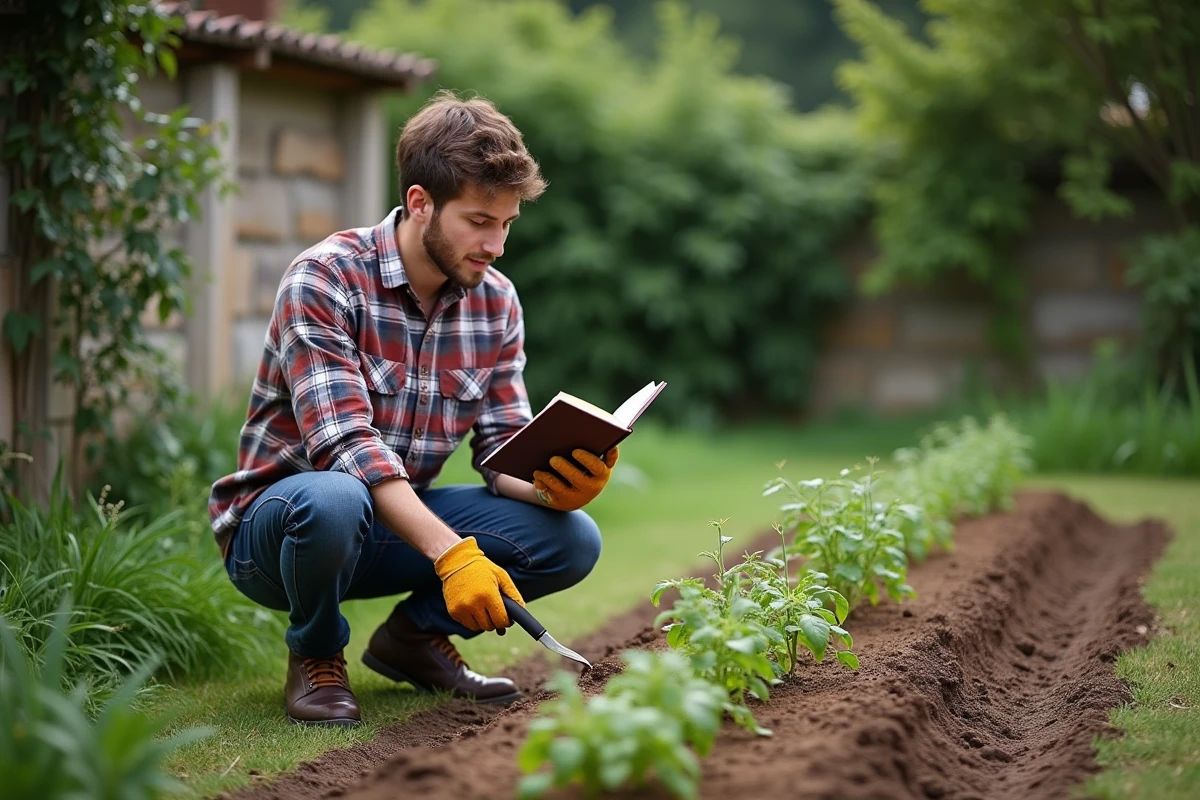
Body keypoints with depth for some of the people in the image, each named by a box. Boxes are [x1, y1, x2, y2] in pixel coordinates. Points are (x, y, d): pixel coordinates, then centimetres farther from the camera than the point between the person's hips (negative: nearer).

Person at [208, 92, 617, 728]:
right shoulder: (325, 279, -20)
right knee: (333, 500, -41)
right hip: (278, 521, -5)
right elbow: (343, 444, -30)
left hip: (403, 522, 5)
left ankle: (415, 634, 11)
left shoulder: (496, 302, -1)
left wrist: (552, 484, -28)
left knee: (571, 539, -14)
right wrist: (450, 551, -40)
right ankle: (316, 656, -7)